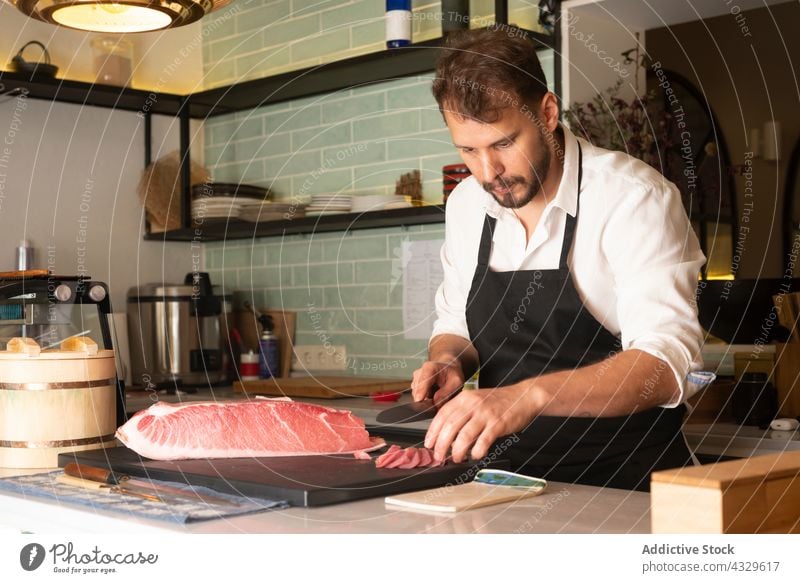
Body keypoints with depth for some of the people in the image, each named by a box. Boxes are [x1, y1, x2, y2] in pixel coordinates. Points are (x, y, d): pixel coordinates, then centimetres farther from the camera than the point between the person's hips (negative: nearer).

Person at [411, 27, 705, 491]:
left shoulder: (636, 198, -13)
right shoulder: (466, 205, 6)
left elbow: (665, 362, -23)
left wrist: (529, 396, -36)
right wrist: (450, 362, -4)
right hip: (511, 479, 5)